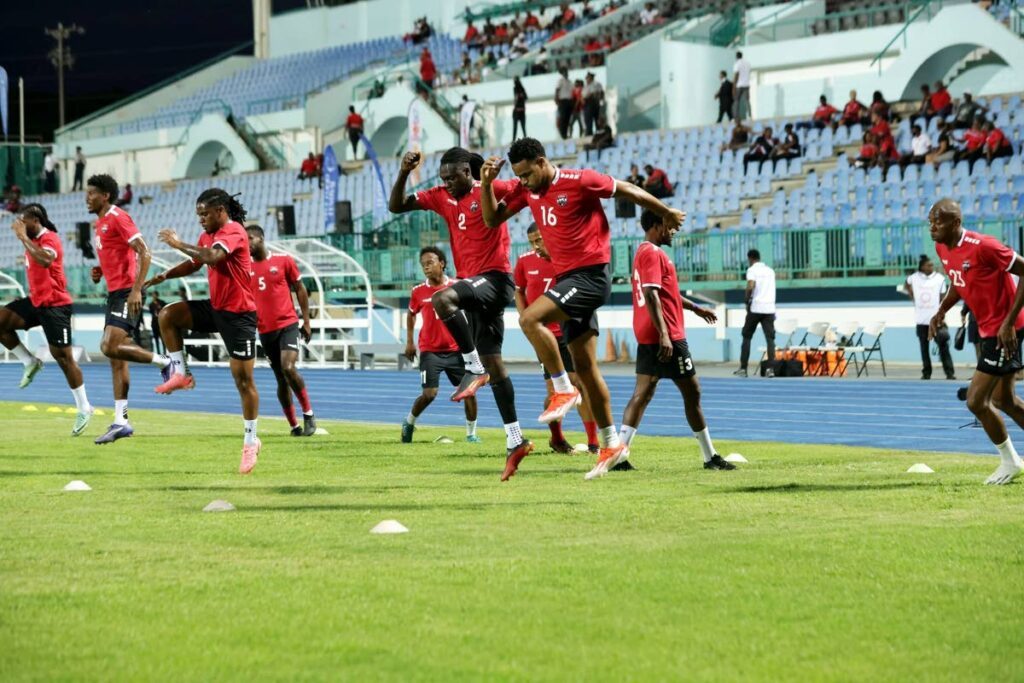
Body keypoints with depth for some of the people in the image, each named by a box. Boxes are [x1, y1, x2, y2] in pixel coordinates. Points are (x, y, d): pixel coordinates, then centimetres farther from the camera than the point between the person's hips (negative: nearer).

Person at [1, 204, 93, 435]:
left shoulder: (49, 238, -16)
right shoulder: (33, 240, 11)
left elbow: (46, 260, -39)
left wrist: (23, 237, -31)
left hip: (54, 304, -9)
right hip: (36, 301, 9)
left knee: (63, 356, -6)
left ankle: (84, 409, 4)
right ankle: (30, 363, 3)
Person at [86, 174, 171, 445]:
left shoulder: (118, 217, -10)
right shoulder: (99, 224, 18)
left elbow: (144, 253, -17)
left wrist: (136, 289, -25)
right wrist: (100, 271, 11)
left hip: (127, 293, -9)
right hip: (114, 293, 10)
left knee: (110, 347, -22)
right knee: (116, 359, 6)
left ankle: (164, 362, -5)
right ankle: (120, 421, 6)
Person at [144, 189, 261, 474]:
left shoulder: (234, 232, -18)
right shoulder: (208, 235, 9)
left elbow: (212, 256, -36)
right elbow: (194, 263, 21)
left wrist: (178, 244, -25)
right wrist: (166, 275, 3)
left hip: (238, 314, -8)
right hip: (215, 308, 8)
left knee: (243, 379, -3)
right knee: (168, 315, -10)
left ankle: (251, 441, 7)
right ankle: (181, 374, 0)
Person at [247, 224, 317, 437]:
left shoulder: (283, 260, -1)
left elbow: (300, 290, 6)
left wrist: (306, 321, 3)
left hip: (288, 325, -3)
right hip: (265, 330, 3)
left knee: (288, 368, -22)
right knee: (280, 379, 7)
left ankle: (308, 413, -5)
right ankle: (294, 425, 16)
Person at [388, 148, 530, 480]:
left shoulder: (491, 190, -8)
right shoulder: (441, 197, 10)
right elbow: (396, 206, 8)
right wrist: (403, 174, -7)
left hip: (494, 278, -8)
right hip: (472, 284, 8)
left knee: (442, 299, -34)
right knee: (492, 361, 8)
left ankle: (474, 368, -21)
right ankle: (515, 440, 12)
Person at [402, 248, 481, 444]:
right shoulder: (418, 292, 0)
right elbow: (411, 314, 16)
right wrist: (410, 342, 13)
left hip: (456, 349, 1)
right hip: (430, 351, -1)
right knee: (429, 394, -9)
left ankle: (471, 433, 11)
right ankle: (409, 422, 18)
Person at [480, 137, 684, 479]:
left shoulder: (580, 181, -13)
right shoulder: (526, 190, 7)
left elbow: (628, 191, -2)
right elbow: (492, 218, 9)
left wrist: (668, 214, 9)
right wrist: (487, 183, -7)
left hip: (590, 275, -8)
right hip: (566, 279, 8)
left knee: (530, 319, -24)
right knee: (585, 366, 8)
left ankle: (564, 390, -13)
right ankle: (612, 444, 14)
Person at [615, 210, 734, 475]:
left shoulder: (645, 252, 18)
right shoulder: (653, 254, -13)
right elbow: (651, 295, -23)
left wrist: (695, 308, 40)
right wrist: (664, 335, -28)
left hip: (647, 337, 10)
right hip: (666, 336, -10)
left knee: (642, 393, 4)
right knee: (692, 393, 0)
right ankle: (710, 457, 7)